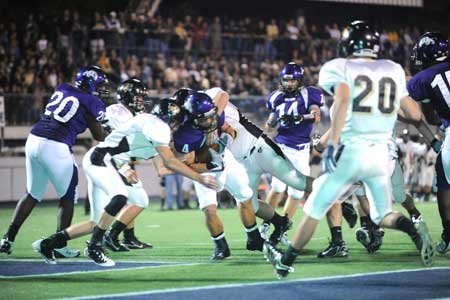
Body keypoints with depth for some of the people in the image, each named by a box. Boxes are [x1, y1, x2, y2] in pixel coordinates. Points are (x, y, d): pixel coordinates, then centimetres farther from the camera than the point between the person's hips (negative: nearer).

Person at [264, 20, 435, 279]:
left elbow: (343, 99, -21)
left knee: (315, 209, 12)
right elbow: (415, 114, 13)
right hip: (381, 154, 3)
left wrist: (332, 143, -26)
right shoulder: (393, 71, 12)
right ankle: (413, 229, -18)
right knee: (383, 216, 15)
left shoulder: (339, 69, -1)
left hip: (350, 151, -3)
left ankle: (286, 262, 24)